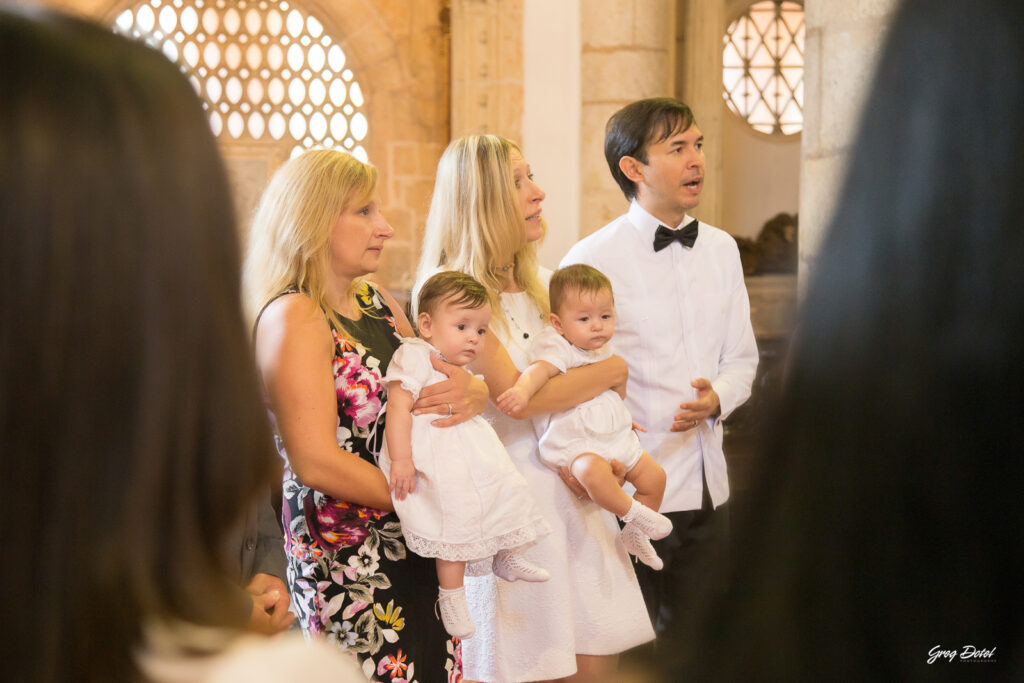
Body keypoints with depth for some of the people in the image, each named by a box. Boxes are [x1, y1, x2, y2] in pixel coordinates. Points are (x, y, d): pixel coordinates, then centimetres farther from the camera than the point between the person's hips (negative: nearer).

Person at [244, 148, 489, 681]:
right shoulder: (293, 317, -13)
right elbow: (315, 461, -19)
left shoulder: (376, 302, 13)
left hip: (418, 553, 8)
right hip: (347, 564, -8)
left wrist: (473, 393, -4)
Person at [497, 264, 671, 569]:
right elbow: (539, 369, -38)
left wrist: (623, 418, 32)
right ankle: (632, 513, -18)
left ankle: (635, 535, 29)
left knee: (654, 476, 11)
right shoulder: (560, 349, -17)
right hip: (577, 442, -9)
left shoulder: (602, 350, 10)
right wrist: (522, 389, -58)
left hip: (617, 438, 9)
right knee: (594, 472, -39)